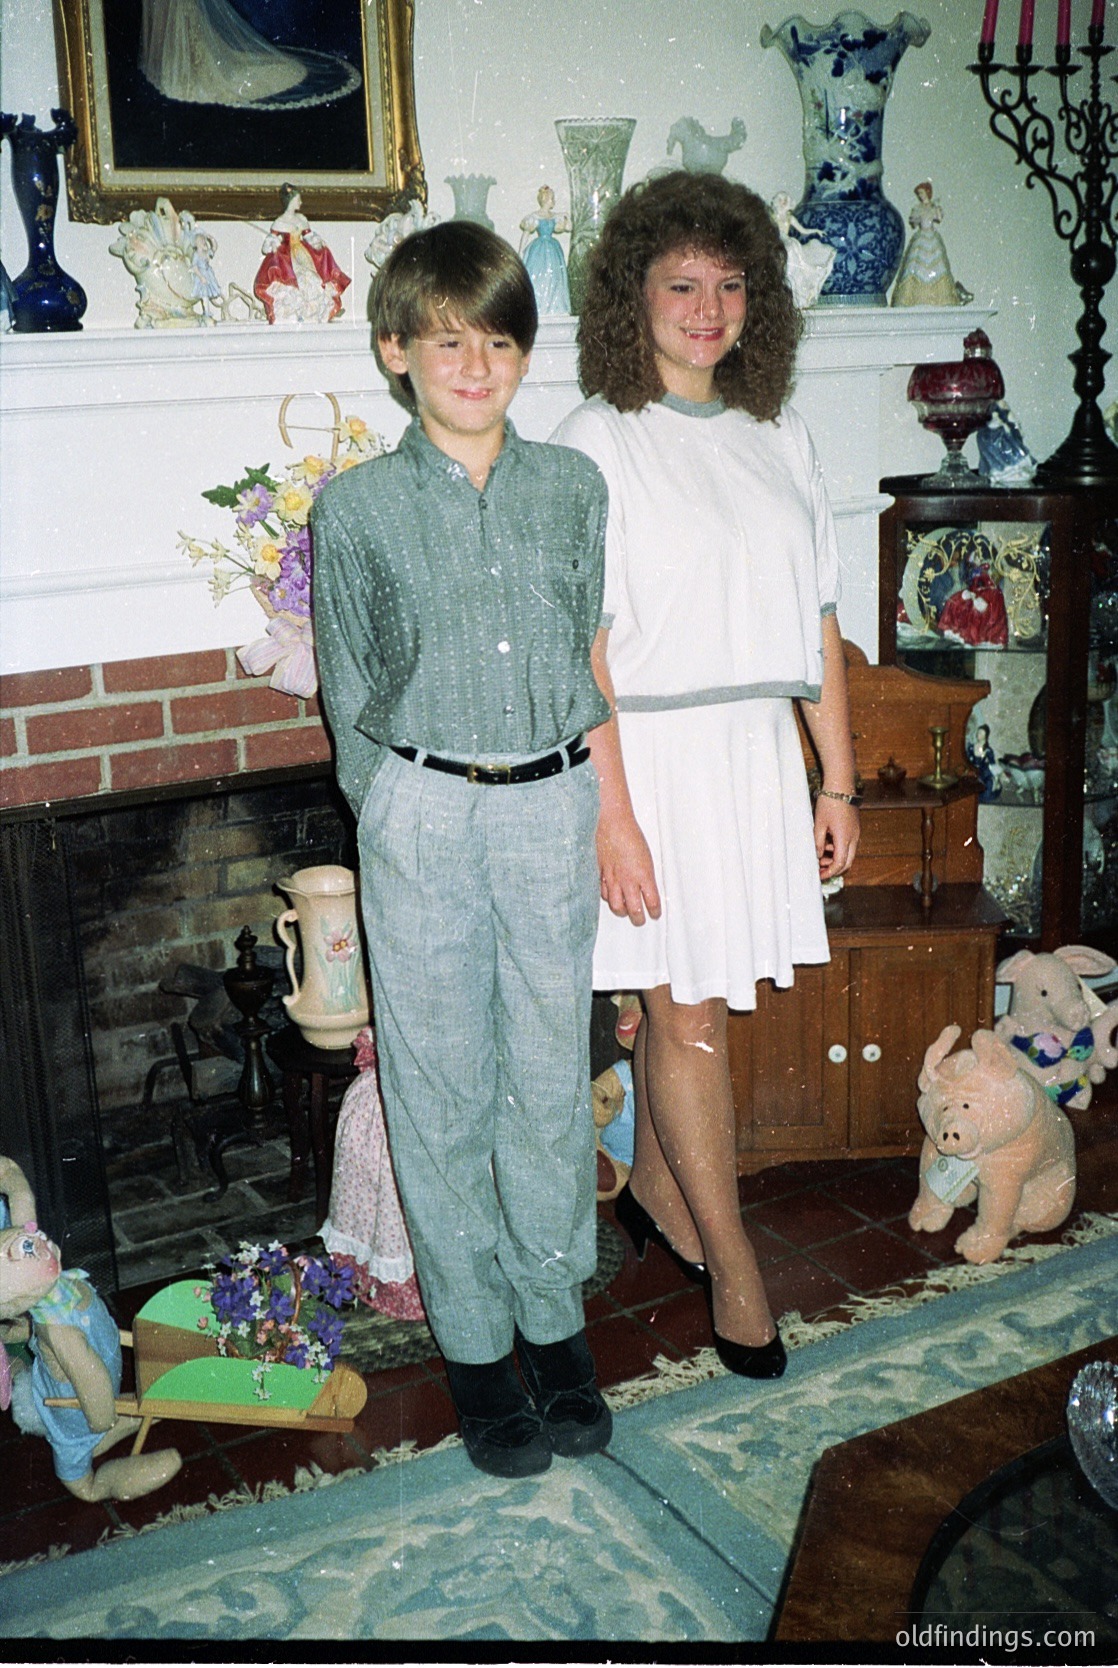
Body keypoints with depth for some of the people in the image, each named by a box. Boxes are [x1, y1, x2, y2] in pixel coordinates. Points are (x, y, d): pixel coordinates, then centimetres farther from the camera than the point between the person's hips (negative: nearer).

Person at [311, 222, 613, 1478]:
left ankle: (554, 1321, 29)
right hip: (423, 820, -1)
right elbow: (350, 692, 4)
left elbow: (594, 654, 11)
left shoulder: (573, 489, 5)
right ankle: (474, 1343, 23)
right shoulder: (355, 508, -1)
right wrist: (397, 816, 1)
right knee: (442, 1089, 7)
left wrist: (575, 790, 6)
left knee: (553, 1079, 10)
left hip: (552, 812, 2)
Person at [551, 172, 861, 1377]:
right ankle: (733, 1269, 12)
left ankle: (653, 1193, 33)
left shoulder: (778, 438, 12)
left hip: (758, 748, 5)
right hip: (652, 747, -5)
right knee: (688, 1012, -1)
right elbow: (582, 644, -12)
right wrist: (612, 814, -16)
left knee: (682, 997, 12)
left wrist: (838, 778, 10)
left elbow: (817, 621, 13)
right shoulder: (597, 442, -5)